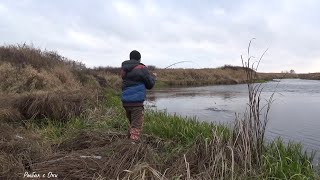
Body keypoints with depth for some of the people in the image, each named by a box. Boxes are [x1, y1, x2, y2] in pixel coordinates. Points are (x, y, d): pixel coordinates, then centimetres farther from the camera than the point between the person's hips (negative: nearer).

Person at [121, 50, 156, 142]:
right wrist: (153, 77, 19)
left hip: (125, 101, 7)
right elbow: (150, 85, -1)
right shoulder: (142, 68, -7)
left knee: (131, 123, 23)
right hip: (136, 102, -6)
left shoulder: (124, 69, 10)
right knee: (136, 126, -1)